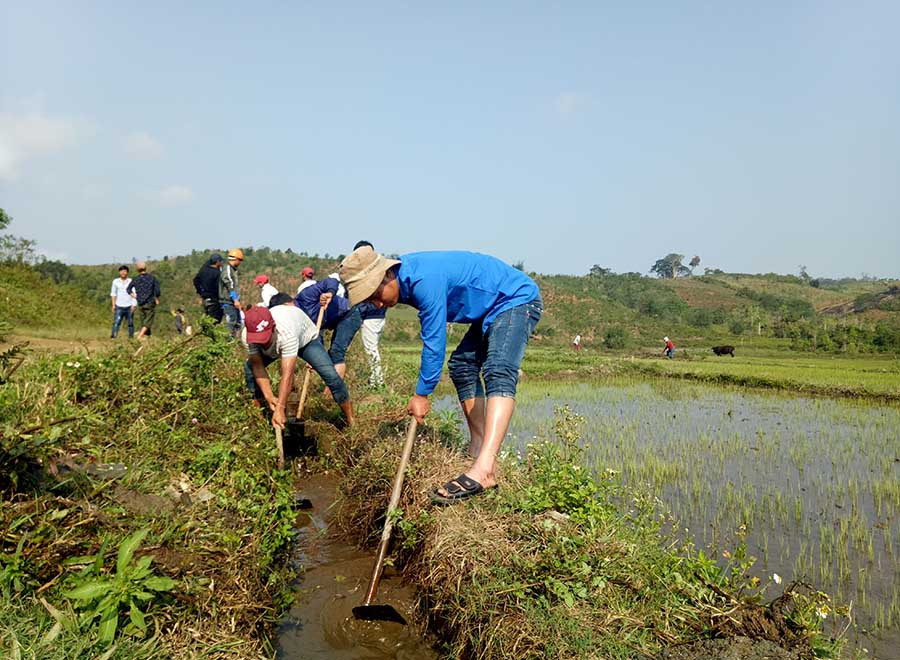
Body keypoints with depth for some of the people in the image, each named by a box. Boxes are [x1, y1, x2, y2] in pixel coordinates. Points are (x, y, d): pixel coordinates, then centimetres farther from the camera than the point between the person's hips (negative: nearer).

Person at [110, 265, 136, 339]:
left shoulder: (131, 281, 1)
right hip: (119, 306, 1)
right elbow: (113, 294, 13)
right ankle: (113, 336, -15)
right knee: (116, 322, -11)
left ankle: (131, 337, 12)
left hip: (129, 306, -1)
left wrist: (133, 305, -8)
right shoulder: (115, 281, 8)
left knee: (130, 323, 4)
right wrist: (113, 305, 6)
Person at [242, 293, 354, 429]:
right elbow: (258, 367, -21)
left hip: (305, 338, -5)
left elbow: (287, 376, -47)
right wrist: (269, 396, -30)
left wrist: (280, 409, -48)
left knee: (329, 374, -22)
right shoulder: (247, 336, -33)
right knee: (249, 368, -11)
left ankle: (351, 421, -7)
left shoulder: (286, 332, -48)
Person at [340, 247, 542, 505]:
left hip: (517, 299, -11)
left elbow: (434, 342, -25)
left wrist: (421, 394, -17)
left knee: (498, 372, -28)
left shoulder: (425, 281, -29)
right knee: (462, 366, 12)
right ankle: (477, 450, 15)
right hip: (492, 310, 11)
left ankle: (483, 470, -42)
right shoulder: (407, 277, 0)